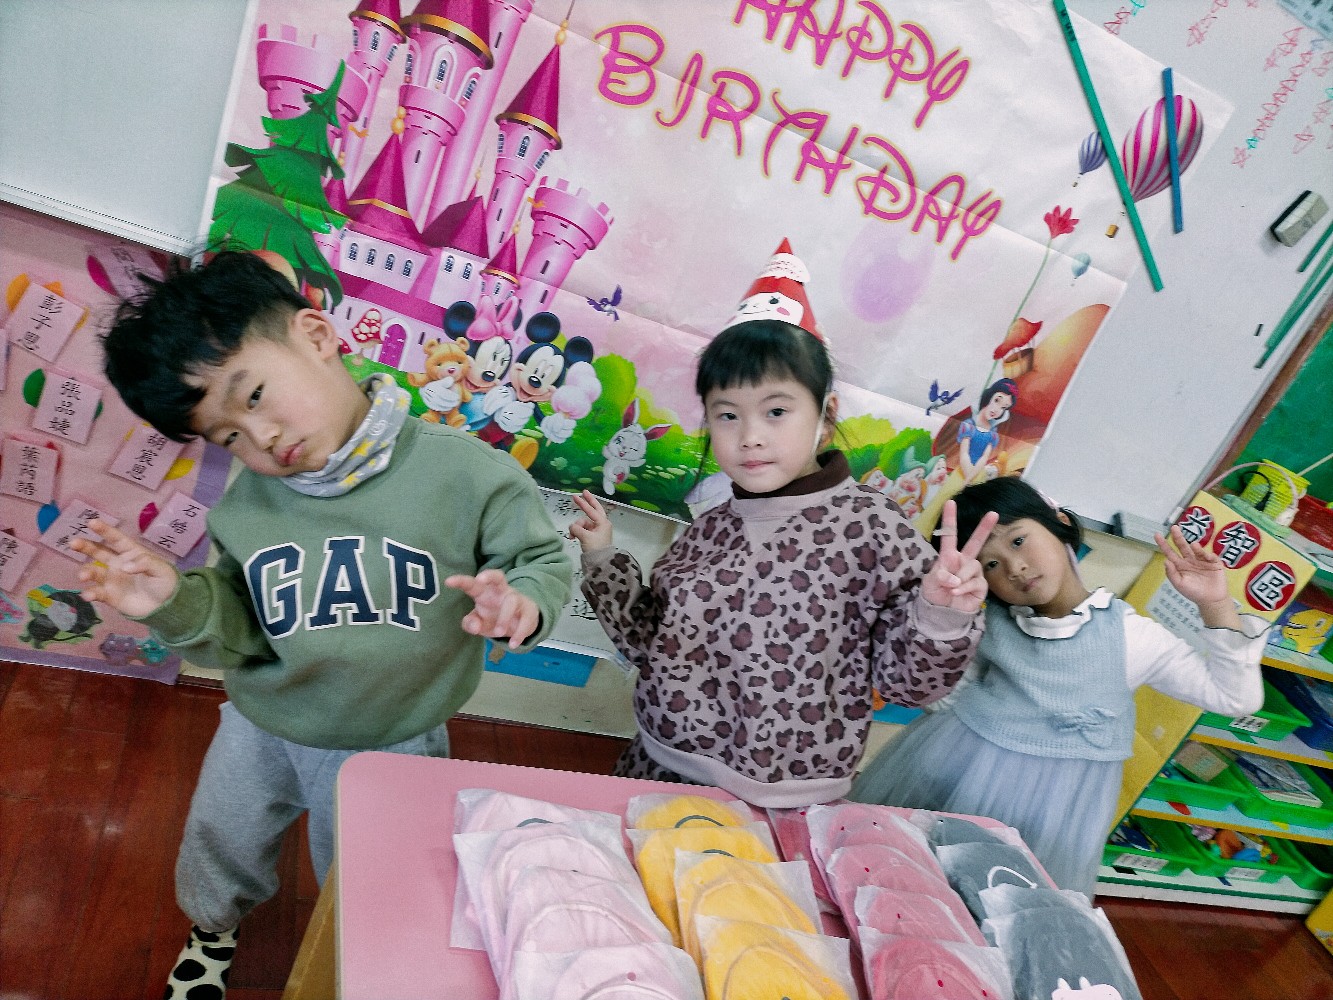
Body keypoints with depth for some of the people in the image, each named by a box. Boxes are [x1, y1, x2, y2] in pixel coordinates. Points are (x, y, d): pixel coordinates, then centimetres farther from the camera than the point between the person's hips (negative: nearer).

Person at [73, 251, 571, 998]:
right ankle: (212, 931, 67)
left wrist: (522, 602, -35)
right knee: (218, 851, 30)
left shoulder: (464, 473, -25)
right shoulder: (246, 504, -13)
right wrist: (179, 605, -25)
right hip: (263, 731, 4)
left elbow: (542, 559, -14)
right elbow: (238, 632, -5)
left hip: (394, 745, -3)